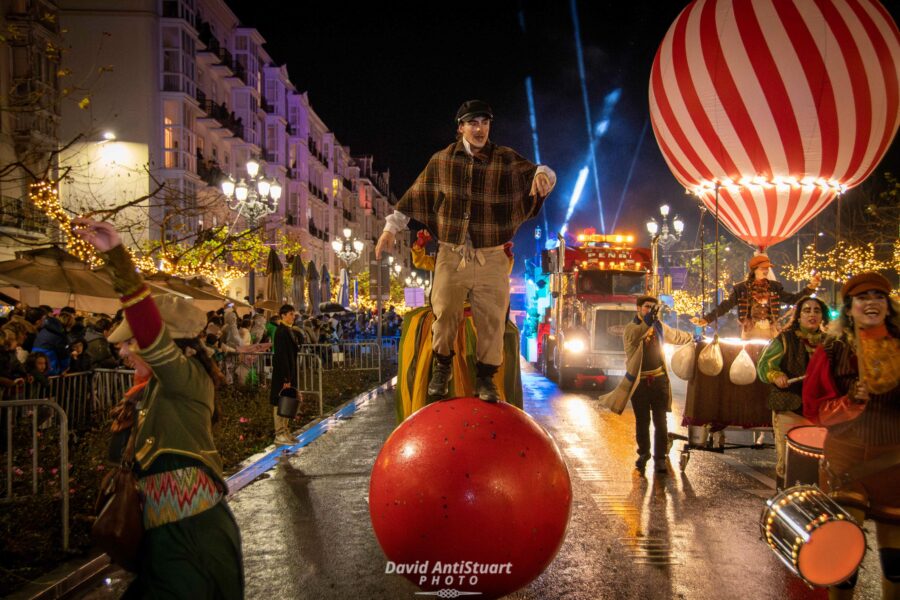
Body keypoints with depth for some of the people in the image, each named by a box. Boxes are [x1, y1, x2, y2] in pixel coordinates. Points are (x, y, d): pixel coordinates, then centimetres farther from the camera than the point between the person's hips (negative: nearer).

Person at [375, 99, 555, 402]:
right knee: (444, 313, 2)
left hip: (491, 258, 0)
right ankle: (441, 365, 26)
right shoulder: (441, 161, 4)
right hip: (451, 255, 0)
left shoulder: (506, 160, 0)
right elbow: (415, 195, 9)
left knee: (492, 319, 2)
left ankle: (485, 377, 17)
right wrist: (391, 227, 9)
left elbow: (540, 173, -5)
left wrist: (541, 174, -30)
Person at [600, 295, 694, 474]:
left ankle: (660, 459, 1)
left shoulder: (659, 326, 10)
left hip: (658, 379, 3)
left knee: (660, 421, -3)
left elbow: (676, 336, 30)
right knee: (642, 421, 7)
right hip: (639, 382, -3)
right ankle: (644, 454, 25)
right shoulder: (631, 328, -6)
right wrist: (649, 320, -48)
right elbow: (637, 334, -32)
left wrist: (693, 337, 42)